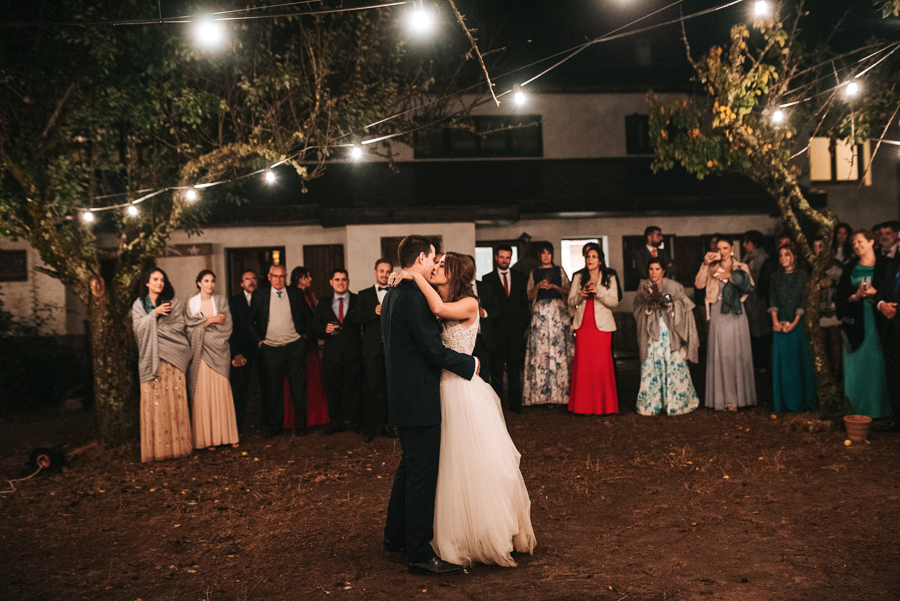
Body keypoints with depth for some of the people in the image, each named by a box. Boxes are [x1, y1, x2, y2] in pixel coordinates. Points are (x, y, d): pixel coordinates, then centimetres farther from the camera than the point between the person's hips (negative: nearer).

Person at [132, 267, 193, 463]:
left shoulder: (173, 303, 10)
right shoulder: (139, 305, 11)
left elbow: (178, 326, 0)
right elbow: (138, 328, -1)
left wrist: (155, 329, -5)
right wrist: (154, 314, -13)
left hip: (172, 358, 0)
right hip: (150, 358, 0)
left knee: (175, 401, -3)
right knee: (153, 403, -5)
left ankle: (177, 445, 1)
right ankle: (156, 447, -2)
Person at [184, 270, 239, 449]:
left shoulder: (221, 301, 8)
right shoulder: (192, 303, 6)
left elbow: (226, 327, 0)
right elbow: (190, 327, -2)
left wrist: (203, 324, -5)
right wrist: (210, 321, -7)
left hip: (218, 352, 1)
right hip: (200, 353, -1)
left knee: (222, 392, -2)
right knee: (203, 393, -2)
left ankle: (226, 435, 4)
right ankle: (207, 437, 1)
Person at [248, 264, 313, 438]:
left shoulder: (295, 294, 6)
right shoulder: (259, 296, 4)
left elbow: (309, 315, 14)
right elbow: (250, 321, 8)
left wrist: (305, 335, 6)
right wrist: (258, 340, 0)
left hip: (295, 346, 0)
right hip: (270, 349, 0)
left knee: (299, 387, 3)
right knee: (273, 389, 5)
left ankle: (301, 423, 15)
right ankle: (275, 425, 16)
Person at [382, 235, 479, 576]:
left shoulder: (392, 295, 12)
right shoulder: (415, 297, -20)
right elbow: (434, 350, -22)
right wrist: (470, 364, -8)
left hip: (401, 394, 10)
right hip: (419, 399, -10)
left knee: (409, 467, 22)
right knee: (422, 475, -3)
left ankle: (395, 536, 34)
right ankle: (420, 554, 6)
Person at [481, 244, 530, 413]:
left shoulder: (520, 278, 12)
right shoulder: (487, 279, 6)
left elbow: (525, 302, 11)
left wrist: (526, 324, 3)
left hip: (516, 329, 1)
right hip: (496, 329, -1)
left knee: (514, 367, 2)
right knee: (496, 367, 3)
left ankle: (515, 403, 8)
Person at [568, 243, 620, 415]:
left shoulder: (610, 277, 8)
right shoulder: (579, 277, 14)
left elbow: (614, 302, 0)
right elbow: (570, 301, 10)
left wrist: (598, 293, -14)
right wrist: (581, 295, -9)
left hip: (602, 325, -2)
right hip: (582, 325, 2)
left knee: (602, 364, -6)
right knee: (583, 364, -3)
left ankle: (603, 405, 2)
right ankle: (585, 405, 3)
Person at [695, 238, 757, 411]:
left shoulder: (741, 268, 9)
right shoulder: (712, 269, 12)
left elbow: (748, 285, -7)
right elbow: (699, 284, -3)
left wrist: (730, 276, -17)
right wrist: (705, 265, -9)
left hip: (734, 314, -1)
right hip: (717, 314, 1)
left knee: (736, 354, -2)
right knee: (719, 355, -1)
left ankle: (736, 398, 4)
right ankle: (721, 398, 3)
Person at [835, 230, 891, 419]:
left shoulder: (884, 265, 3)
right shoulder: (850, 268, 12)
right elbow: (840, 295, 8)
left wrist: (875, 293, -16)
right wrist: (855, 296, -10)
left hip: (876, 320, -3)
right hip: (855, 321, 3)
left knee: (877, 363, -2)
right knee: (855, 365, 3)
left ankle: (879, 409, 7)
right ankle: (857, 409, 10)